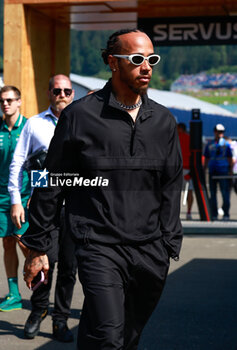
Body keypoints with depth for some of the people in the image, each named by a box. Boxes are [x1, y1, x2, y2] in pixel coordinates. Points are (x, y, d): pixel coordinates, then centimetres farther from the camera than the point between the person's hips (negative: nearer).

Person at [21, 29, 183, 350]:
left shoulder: (163, 120, 9)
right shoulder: (80, 115, -3)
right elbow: (51, 185, 1)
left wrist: (169, 245, 11)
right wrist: (37, 246, 2)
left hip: (150, 252, 5)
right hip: (99, 248, -4)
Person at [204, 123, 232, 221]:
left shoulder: (226, 144, 6)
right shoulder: (210, 144, 13)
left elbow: (230, 159, 6)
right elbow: (206, 159, 18)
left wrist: (230, 171, -2)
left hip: (223, 172, -3)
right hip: (212, 172, 3)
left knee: (225, 193, -7)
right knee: (212, 194, 5)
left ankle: (226, 214, -1)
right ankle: (214, 214, 11)